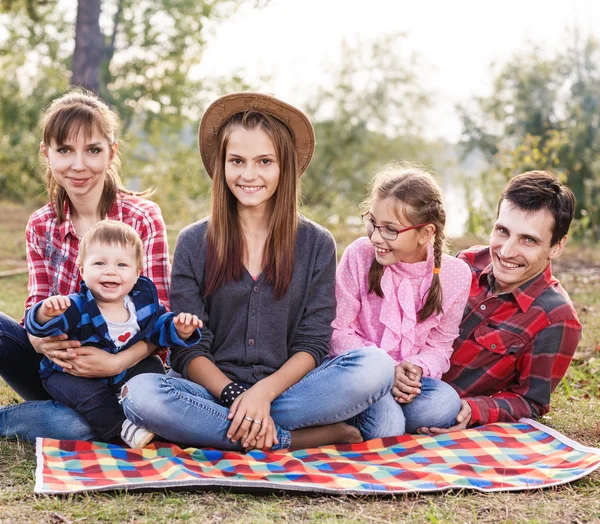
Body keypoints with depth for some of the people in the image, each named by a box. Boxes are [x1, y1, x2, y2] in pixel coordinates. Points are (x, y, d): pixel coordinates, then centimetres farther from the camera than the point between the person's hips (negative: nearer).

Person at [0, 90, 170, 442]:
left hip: (122, 372, -2)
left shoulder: (144, 218, -8)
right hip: (58, 369, 3)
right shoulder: (41, 227, 4)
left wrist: (119, 361, -29)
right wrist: (41, 340, -24)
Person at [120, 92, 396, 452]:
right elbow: (188, 350, -1)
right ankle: (310, 436, -26)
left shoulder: (317, 244, 6)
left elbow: (313, 344, 0)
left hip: (287, 388, 0)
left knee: (377, 367, -25)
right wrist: (235, 395, -19)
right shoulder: (193, 243, 5)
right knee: (140, 393, -32)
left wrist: (264, 392, -18)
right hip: (215, 391, 1)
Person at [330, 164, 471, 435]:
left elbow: (439, 346, 6)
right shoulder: (359, 255, -10)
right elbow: (338, 330, -4)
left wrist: (415, 369, -18)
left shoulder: (455, 275, -5)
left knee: (445, 404, -30)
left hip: (407, 380, 3)